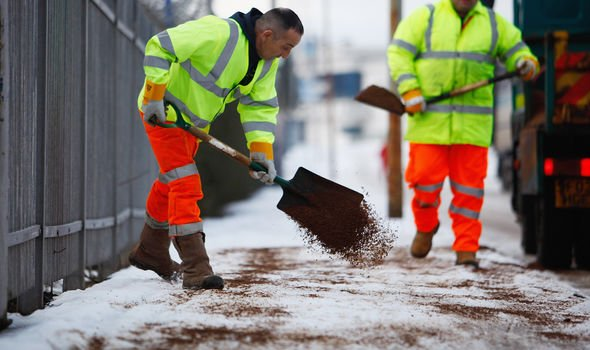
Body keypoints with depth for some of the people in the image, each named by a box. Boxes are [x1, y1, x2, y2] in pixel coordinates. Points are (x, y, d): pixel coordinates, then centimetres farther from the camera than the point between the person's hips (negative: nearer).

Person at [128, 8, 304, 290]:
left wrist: (262, 152, -15)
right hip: (162, 112, -9)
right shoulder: (218, 33, -32)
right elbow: (159, 48, -30)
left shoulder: (268, 63, -5)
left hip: (192, 119, 10)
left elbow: (260, 107, -2)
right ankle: (195, 269, -18)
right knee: (186, 184, -17)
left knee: (172, 183, 22)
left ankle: (150, 251, 41)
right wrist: (154, 99, -29)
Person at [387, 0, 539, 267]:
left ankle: (466, 249, 6)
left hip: (472, 122, 1)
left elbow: (515, 50, 18)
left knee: (469, 186, -1)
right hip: (429, 118, -1)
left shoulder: (494, 23, 13)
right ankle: (425, 227, 26)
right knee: (425, 177, -3)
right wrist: (410, 90, -11)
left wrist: (526, 63, -7)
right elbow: (399, 54, 1)